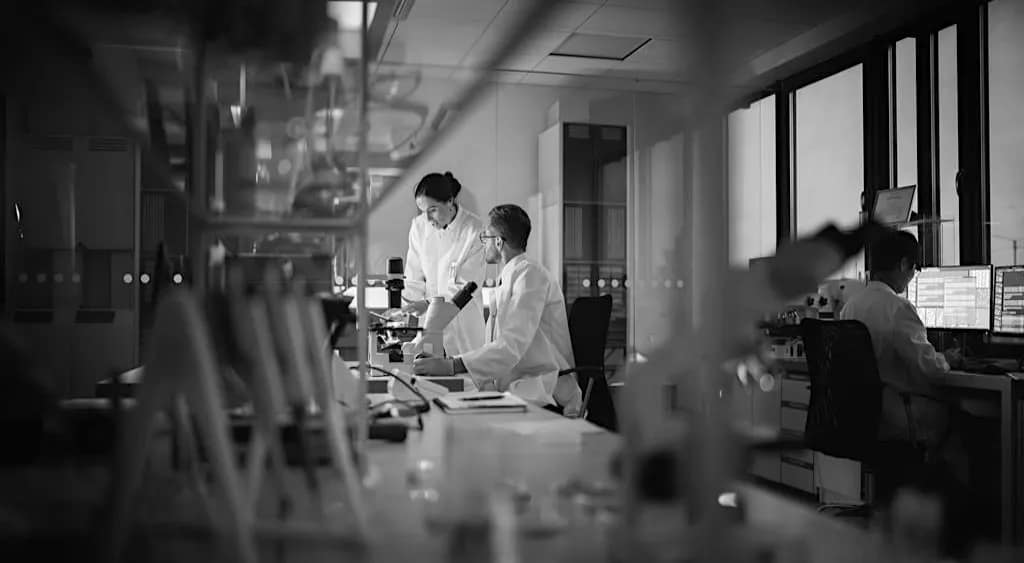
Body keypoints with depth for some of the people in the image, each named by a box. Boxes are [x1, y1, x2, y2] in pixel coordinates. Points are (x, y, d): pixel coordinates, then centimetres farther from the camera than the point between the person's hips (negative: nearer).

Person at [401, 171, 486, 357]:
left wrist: (429, 303, -22)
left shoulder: (475, 230, -12)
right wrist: (406, 310, -11)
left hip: (462, 322, -3)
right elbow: (414, 279, 4)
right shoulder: (419, 226, -1)